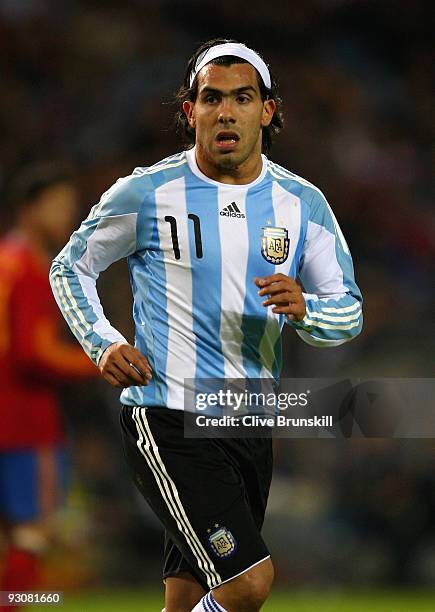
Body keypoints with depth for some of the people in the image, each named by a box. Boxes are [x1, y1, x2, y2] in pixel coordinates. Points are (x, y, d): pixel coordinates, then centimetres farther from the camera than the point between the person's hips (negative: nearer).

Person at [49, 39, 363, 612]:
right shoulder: (145, 193, -4)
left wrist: (304, 309, -15)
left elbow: (349, 312, 8)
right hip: (166, 421, -5)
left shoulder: (303, 203, 6)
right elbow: (70, 268, 10)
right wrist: (103, 344, -5)